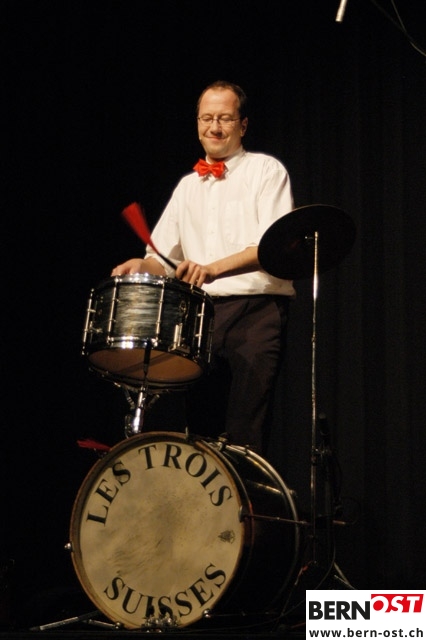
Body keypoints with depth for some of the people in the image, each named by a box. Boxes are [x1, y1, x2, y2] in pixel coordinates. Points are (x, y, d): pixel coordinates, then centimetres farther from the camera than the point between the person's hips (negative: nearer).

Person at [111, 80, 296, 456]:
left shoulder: (266, 171, 4)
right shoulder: (188, 186, 22)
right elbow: (163, 256, 20)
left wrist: (214, 269, -24)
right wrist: (142, 265, -4)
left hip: (255, 312, -5)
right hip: (201, 315, 5)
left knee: (245, 434, -12)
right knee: (201, 430, 2)